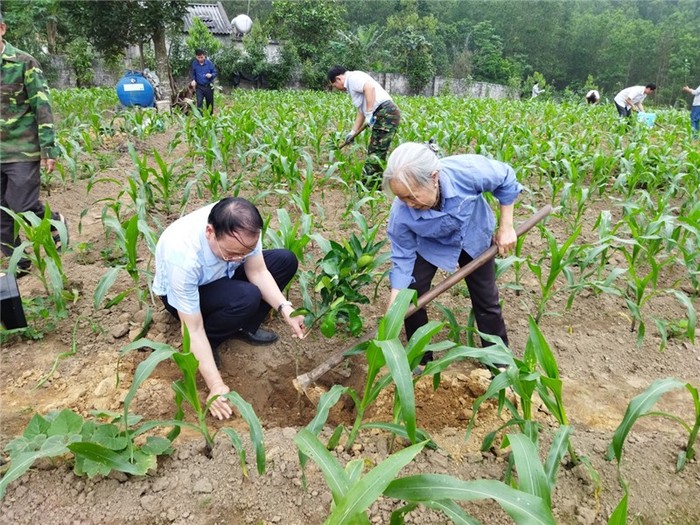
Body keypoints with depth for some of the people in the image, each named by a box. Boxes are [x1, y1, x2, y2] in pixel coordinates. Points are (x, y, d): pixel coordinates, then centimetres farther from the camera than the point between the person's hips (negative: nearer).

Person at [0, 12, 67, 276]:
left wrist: (48, 150, -12)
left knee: (23, 208, -5)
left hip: (22, 151, -5)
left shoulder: (24, 62, -5)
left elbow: (42, 107, -7)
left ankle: (56, 222, 26)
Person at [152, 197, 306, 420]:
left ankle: (245, 328, -1)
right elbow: (194, 329, -35)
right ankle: (207, 346, -8)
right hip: (180, 292, -6)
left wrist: (285, 309, -30)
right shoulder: (183, 256, -42)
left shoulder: (242, 229, -29)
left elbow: (258, 272, -16)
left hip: (221, 275, 6)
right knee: (247, 298, -34)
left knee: (286, 260, -8)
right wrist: (216, 385, -37)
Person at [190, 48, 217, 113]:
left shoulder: (209, 63, -8)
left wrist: (211, 75, -22)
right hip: (199, 87, 0)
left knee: (210, 103, 11)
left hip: (208, 86, 0)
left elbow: (215, 73, -1)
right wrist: (193, 80, -12)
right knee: (199, 103, -10)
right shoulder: (194, 63, -4)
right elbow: (192, 73, 7)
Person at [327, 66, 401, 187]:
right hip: (386, 115, 10)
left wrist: (369, 113, -23)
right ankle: (375, 185, 19)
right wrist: (353, 132, 31)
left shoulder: (353, 78, -3)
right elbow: (361, 111, 30)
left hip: (386, 114, -10)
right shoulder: (352, 84, 27)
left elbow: (370, 87, -23)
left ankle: (368, 186, -3)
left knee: (375, 154, -7)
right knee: (376, 153, 13)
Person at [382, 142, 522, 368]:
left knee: (486, 301, 8)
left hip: (474, 237, 0)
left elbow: (506, 179, -19)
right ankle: (420, 358, 17)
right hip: (429, 246, 0)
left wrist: (506, 227, -16)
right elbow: (403, 258, -23)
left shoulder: (468, 170, -41)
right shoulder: (400, 214, -36)